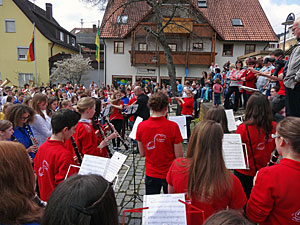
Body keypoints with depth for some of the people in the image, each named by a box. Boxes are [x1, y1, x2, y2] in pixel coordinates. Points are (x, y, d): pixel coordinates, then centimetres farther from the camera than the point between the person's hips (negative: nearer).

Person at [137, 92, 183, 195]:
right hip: (169, 174, -2)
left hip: (151, 175, 2)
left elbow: (142, 153, -1)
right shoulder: (173, 126, -20)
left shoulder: (141, 126, -11)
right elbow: (179, 156, -15)